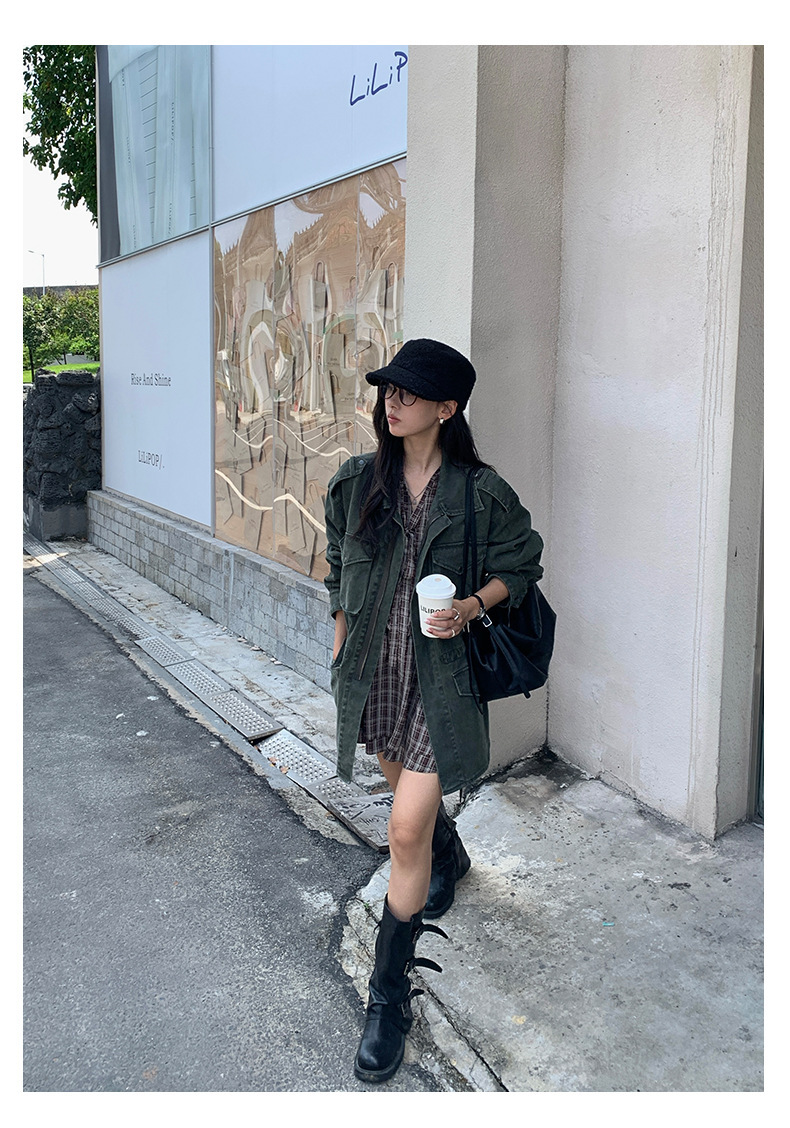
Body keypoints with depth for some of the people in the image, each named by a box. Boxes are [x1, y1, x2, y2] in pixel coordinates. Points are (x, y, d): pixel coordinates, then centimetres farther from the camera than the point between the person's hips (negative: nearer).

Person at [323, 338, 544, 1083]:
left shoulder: (481, 493, -10)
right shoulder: (357, 483, 0)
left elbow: (521, 564, 2)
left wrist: (473, 606, -16)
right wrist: (340, 651, 14)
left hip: (443, 669, -4)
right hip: (375, 666, 5)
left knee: (406, 829, -8)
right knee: (410, 789, 26)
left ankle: (390, 998, 9)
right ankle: (450, 859, 62)